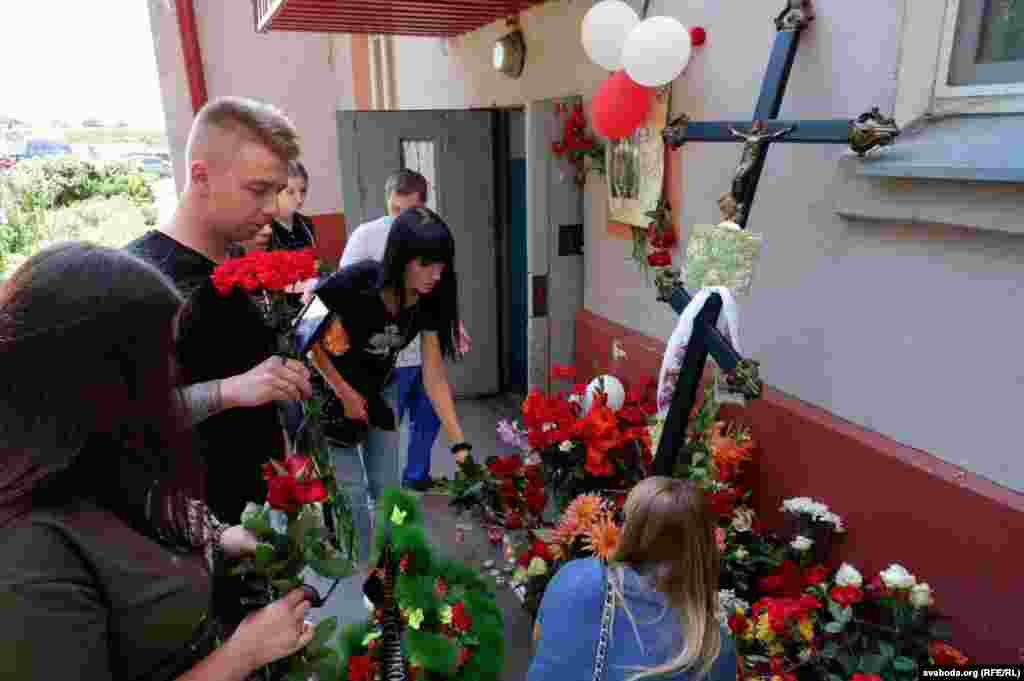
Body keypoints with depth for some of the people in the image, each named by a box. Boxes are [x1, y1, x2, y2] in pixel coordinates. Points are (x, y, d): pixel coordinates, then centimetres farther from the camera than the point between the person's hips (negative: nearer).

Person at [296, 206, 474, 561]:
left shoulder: (429, 300, -18)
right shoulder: (355, 282, -33)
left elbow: (434, 376, -14)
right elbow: (308, 336, -18)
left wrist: (460, 443, -17)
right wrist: (345, 393, -15)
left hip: (380, 391, 4)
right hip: (331, 391, -4)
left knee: (387, 487, 11)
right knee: (351, 488, 0)